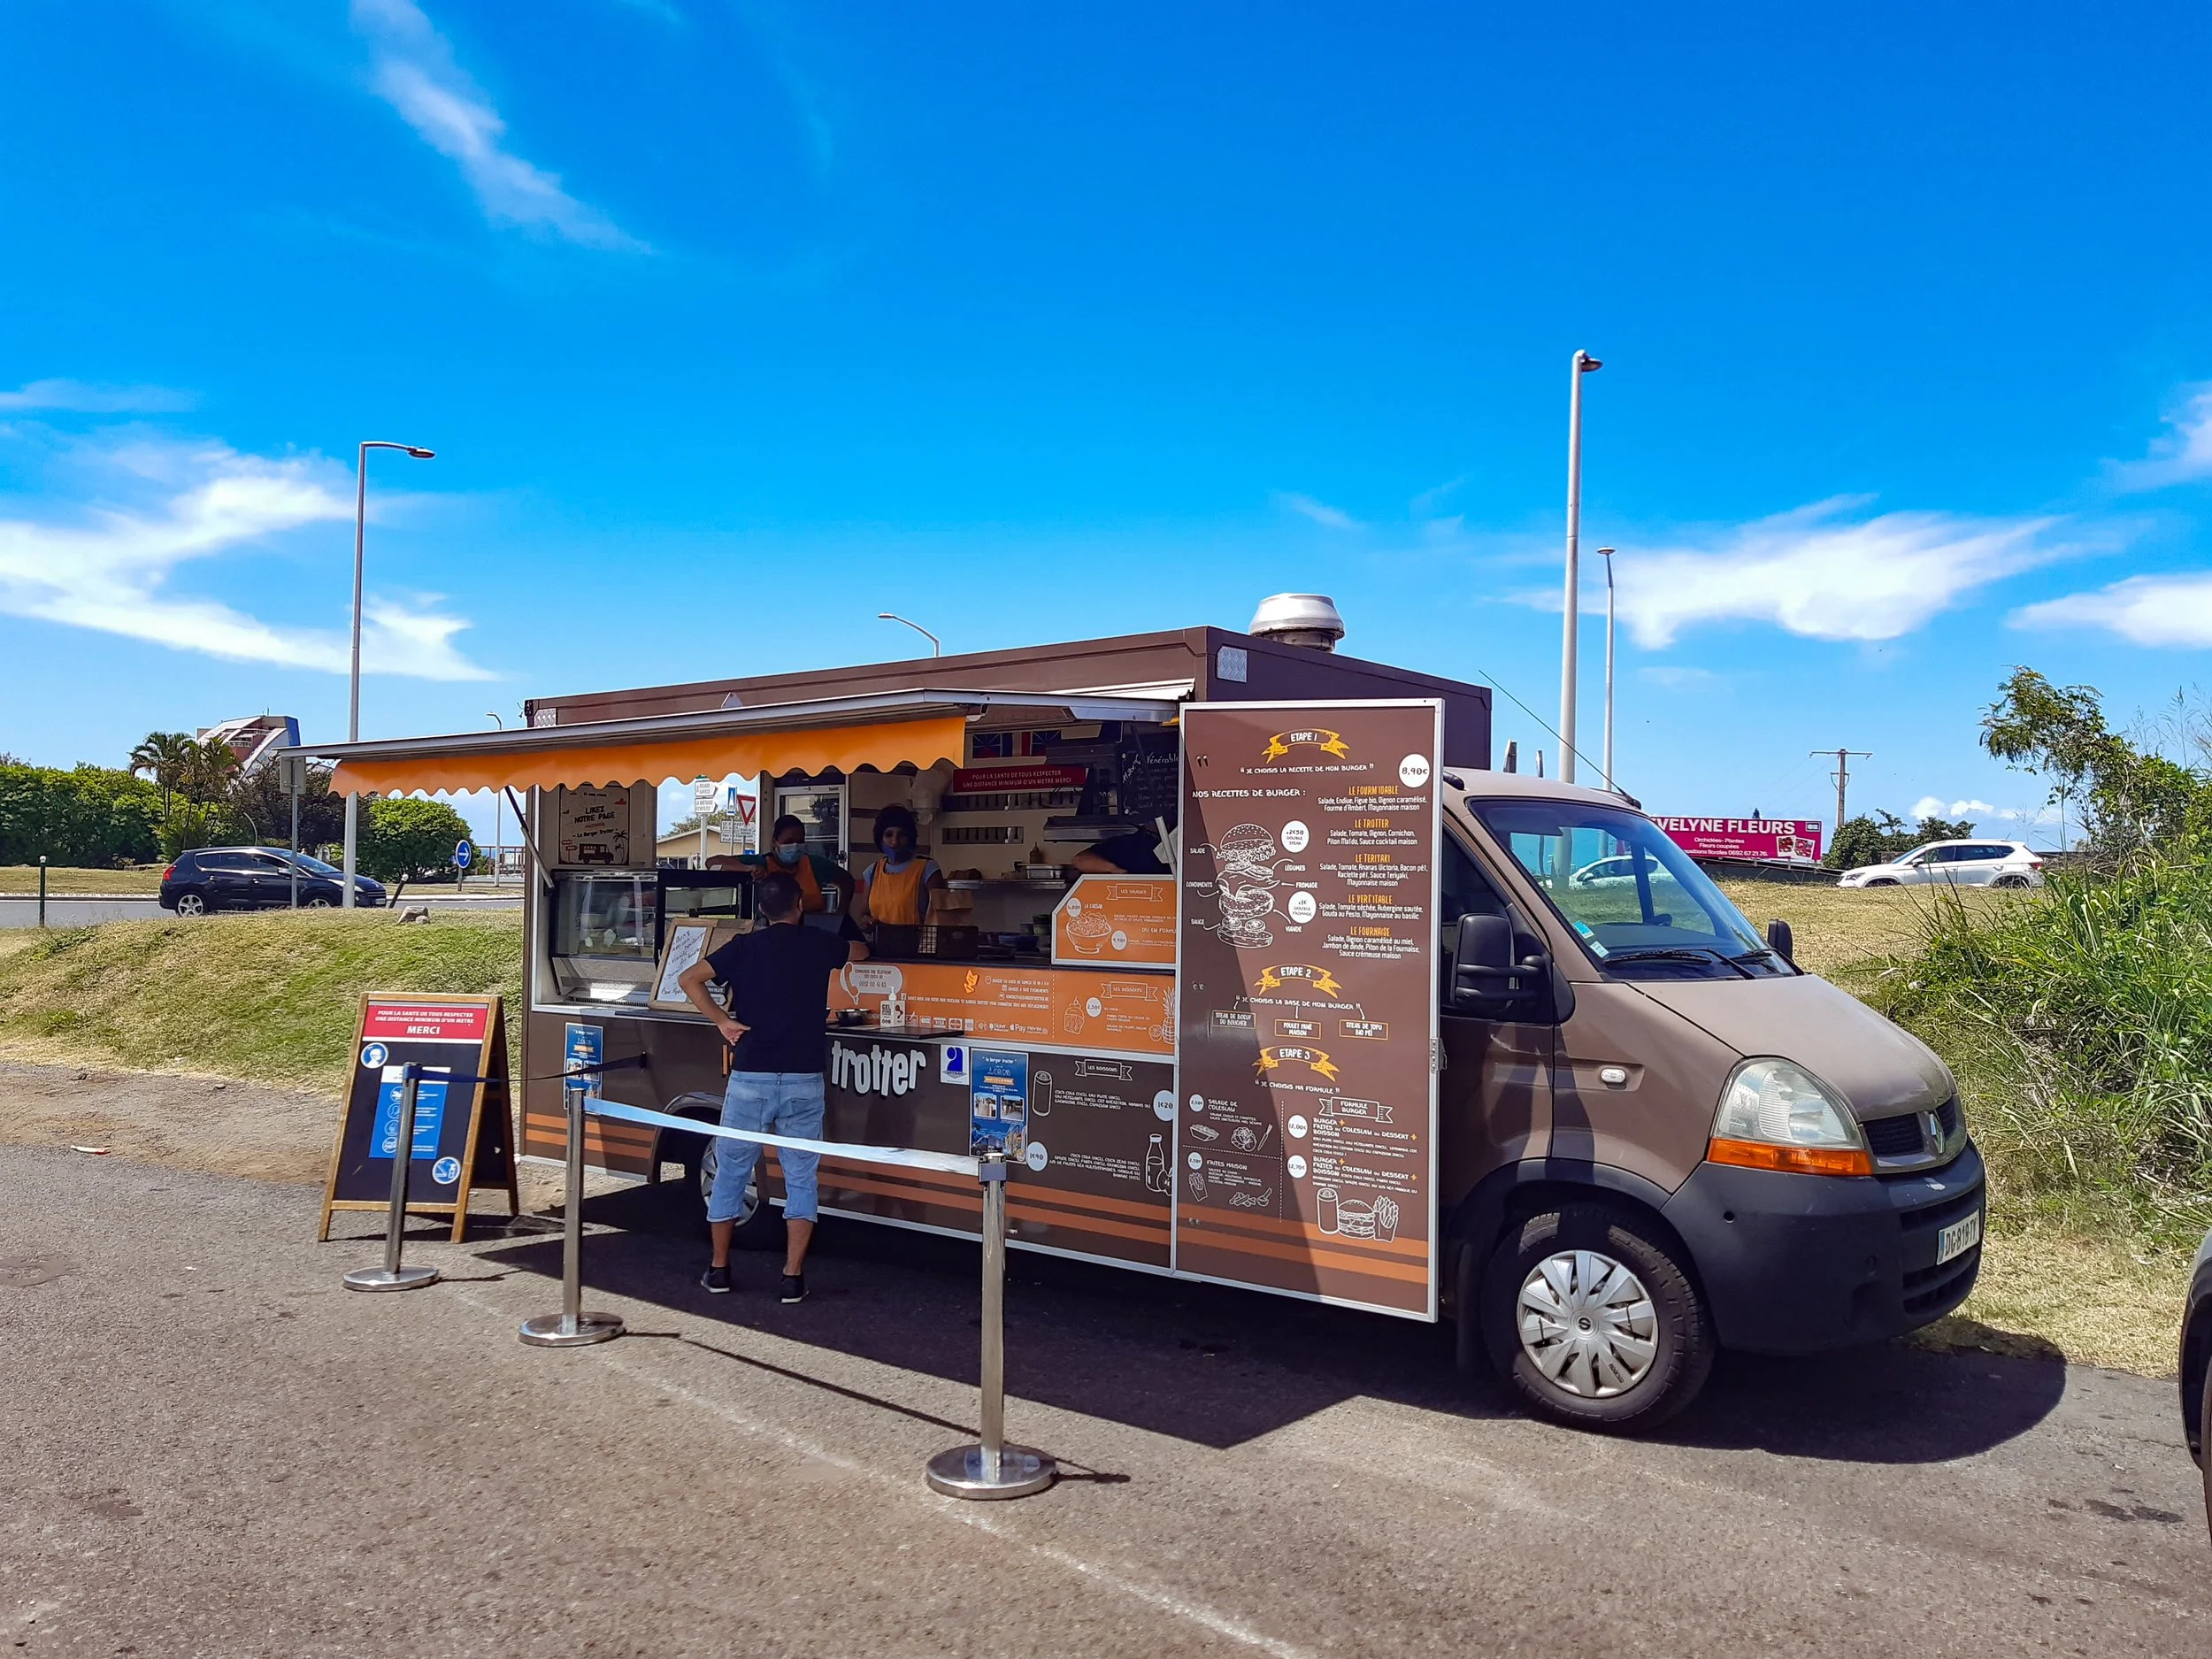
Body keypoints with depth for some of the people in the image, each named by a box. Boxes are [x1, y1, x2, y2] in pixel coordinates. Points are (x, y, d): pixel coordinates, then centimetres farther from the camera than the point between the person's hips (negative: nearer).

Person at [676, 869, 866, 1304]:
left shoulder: (745, 947, 3)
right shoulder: (820, 945, 5)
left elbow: (688, 979, -4)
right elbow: (860, 952, 27)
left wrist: (721, 1020, 0)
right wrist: (846, 944, 48)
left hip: (750, 1078, 0)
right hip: (803, 1080, 0)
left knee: (731, 1172, 14)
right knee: (802, 1178, 7)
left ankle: (719, 1268, 22)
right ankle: (793, 1277, 4)